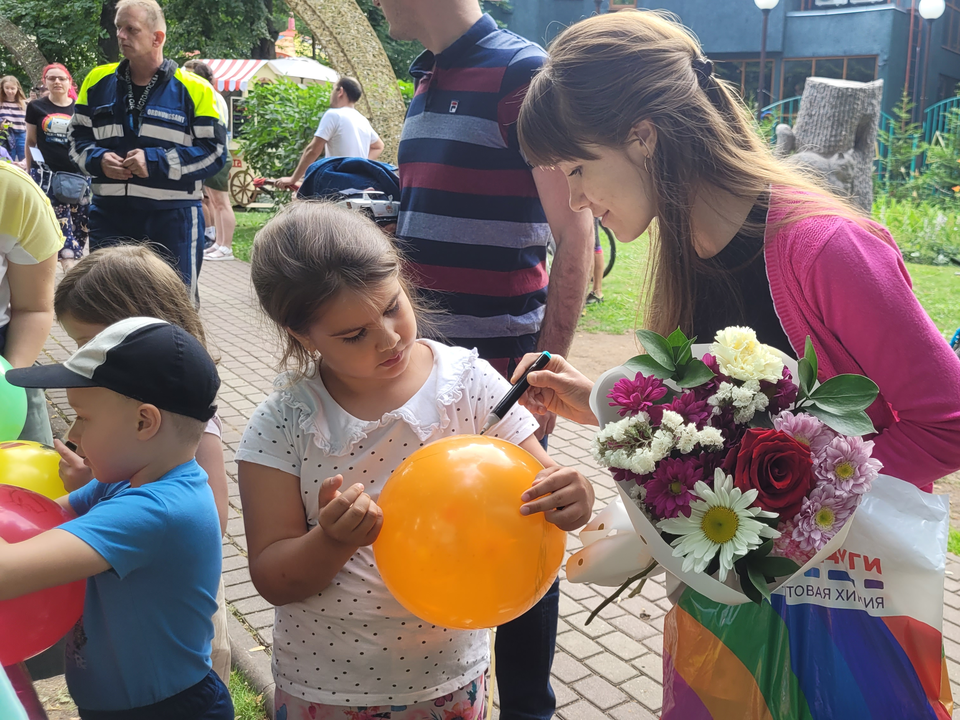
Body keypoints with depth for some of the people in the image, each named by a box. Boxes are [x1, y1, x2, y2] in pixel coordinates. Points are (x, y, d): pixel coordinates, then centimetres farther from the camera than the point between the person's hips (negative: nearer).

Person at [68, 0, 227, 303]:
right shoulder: (98, 81, 9)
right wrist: (98, 160, -7)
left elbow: (214, 152, -7)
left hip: (173, 217, -3)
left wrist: (155, 162, -17)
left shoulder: (193, 89, -4)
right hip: (109, 214, 4)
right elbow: (78, 137, 16)